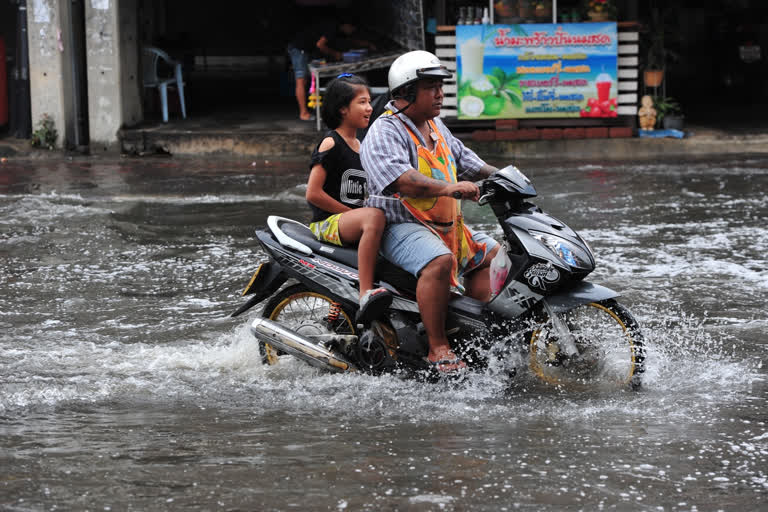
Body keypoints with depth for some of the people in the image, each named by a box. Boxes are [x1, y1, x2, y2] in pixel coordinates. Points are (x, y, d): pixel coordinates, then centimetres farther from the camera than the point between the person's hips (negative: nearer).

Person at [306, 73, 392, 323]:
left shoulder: (361, 147, 18)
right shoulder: (331, 144, -6)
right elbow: (313, 193, -14)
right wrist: (354, 213, -12)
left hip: (352, 222, 9)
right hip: (327, 223, -9)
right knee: (374, 217, -34)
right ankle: (366, 293, -43)